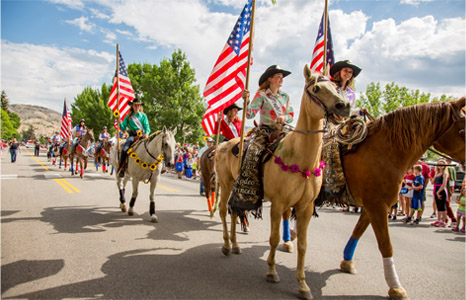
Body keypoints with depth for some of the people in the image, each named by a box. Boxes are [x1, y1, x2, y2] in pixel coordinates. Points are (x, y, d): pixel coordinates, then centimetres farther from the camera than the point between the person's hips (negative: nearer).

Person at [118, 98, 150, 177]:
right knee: (125, 149, -25)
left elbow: (147, 127, 6)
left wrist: (146, 133, -14)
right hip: (132, 135, 0)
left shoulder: (143, 116, 14)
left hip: (142, 135, 0)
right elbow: (123, 128, 9)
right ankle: (121, 167, -11)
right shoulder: (128, 116, 14)